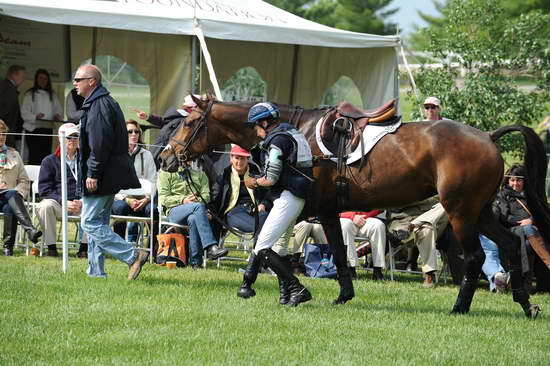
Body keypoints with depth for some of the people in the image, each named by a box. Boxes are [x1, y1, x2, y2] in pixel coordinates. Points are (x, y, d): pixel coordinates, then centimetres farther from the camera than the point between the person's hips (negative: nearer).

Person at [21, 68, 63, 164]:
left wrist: (57, 115, -9)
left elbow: (58, 109, 14)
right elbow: (24, 113, -5)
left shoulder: (52, 95, 15)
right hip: (33, 129, -4)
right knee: (34, 157, -10)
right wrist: (35, 117, -24)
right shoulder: (30, 94, 2)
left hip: (48, 129, 4)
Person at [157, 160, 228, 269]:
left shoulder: (199, 174, 27)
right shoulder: (166, 173, 19)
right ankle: (211, 247, -48)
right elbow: (163, 199, 5)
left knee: (193, 219, -38)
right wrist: (182, 200, -9)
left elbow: (206, 195, 11)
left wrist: (197, 200, -11)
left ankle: (196, 262, -41)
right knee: (198, 206, -35)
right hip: (174, 211, -2)